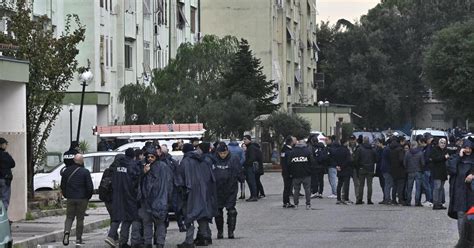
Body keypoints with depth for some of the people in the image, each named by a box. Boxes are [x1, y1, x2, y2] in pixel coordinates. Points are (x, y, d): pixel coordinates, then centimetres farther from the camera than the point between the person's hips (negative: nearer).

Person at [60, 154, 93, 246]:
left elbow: (63, 186, 8)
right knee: (80, 218, 7)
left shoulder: (66, 171, 3)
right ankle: (78, 239, 8)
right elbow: (90, 186, -9)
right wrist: (88, 197, 7)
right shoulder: (85, 172, -9)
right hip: (82, 199, -2)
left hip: (70, 198, 2)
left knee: (69, 217, 9)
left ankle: (67, 231, -17)